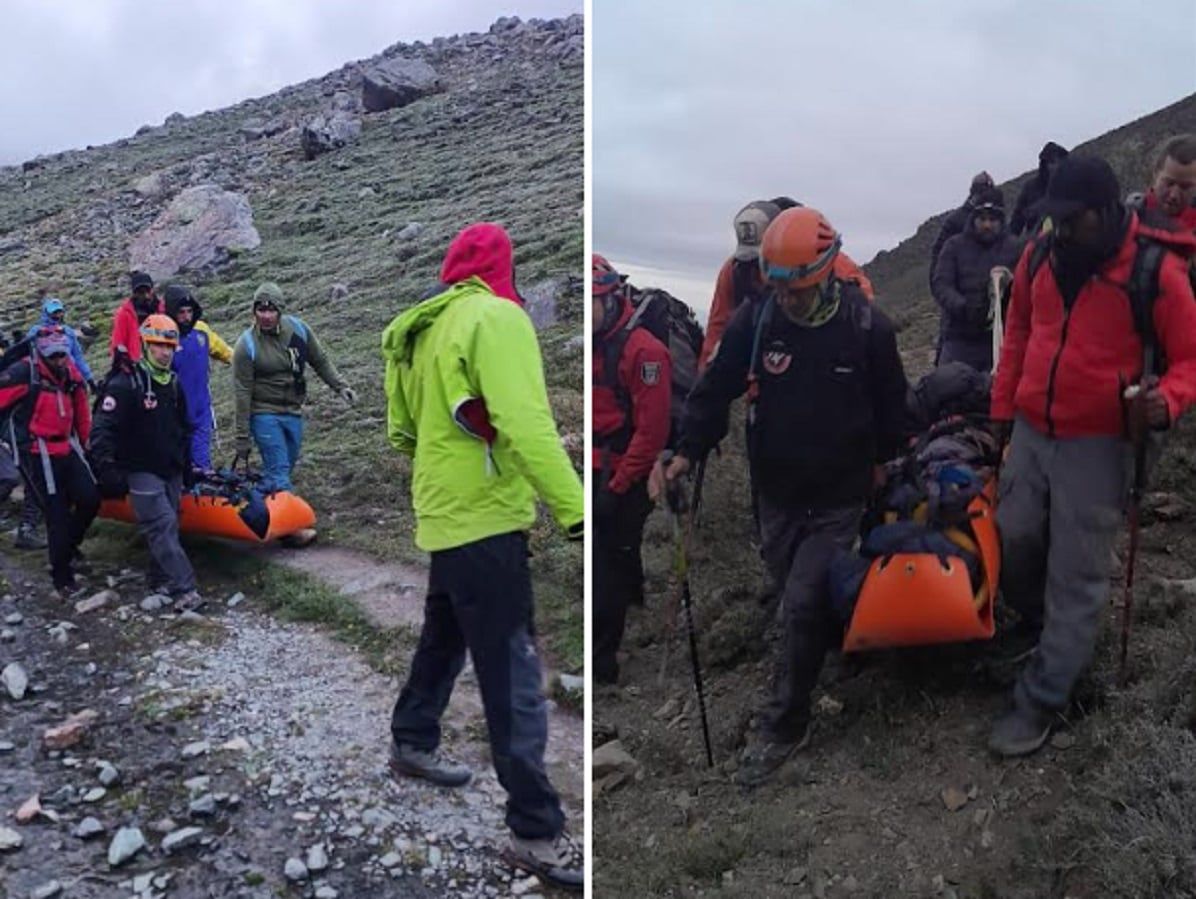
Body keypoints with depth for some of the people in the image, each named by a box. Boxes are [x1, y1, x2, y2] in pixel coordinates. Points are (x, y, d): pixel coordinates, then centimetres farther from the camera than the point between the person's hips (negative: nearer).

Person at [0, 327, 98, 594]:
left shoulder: (71, 373, 7)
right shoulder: (23, 374, -15)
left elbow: (81, 411, 18)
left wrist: (83, 442, 23)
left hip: (66, 450, 6)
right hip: (38, 456, -6)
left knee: (90, 500, 1)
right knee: (58, 513, -5)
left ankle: (68, 545, 29)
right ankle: (62, 575, 11)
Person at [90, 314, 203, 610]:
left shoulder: (173, 383, 11)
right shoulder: (124, 384, -13)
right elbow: (103, 430, -17)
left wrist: (186, 464, 22)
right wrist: (107, 470, -23)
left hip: (171, 471, 8)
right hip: (142, 471, -7)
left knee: (167, 526, 12)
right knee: (162, 525, -14)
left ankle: (160, 579, 26)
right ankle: (183, 590, -17)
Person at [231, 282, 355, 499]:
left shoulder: (298, 329, -3)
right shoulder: (246, 345, -13)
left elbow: (321, 361, 12)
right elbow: (243, 393, -11)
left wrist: (340, 386, 2)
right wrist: (242, 438, -9)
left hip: (293, 413, 5)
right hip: (264, 415, -5)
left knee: (285, 467, 13)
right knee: (279, 474, -13)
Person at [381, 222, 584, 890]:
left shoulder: (423, 331, 14)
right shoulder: (497, 317, -13)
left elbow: (402, 430, 20)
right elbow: (525, 424, -25)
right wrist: (575, 509, -29)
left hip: (445, 515, 9)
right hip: (484, 519, -9)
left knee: (444, 640, 26)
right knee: (513, 677, -6)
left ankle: (414, 745, 45)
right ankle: (537, 832, 0)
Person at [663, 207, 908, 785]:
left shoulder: (868, 327, -11)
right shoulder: (754, 321, -9)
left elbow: (890, 403, 4)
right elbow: (716, 388, -1)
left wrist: (881, 460, 11)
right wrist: (688, 451, -8)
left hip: (838, 497, -3)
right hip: (777, 493, 3)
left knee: (803, 604, -8)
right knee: (799, 603, 14)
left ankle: (784, 727, 7)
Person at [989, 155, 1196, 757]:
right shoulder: (1040, 255, 2)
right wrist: (1002, 407, 14)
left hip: (1097, 446, -5)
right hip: (1031, 433, 5)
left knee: (1076, 576, 1)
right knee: (1012, 544, 13)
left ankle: (1041, 700, 10)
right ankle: (1048, 631, 41)